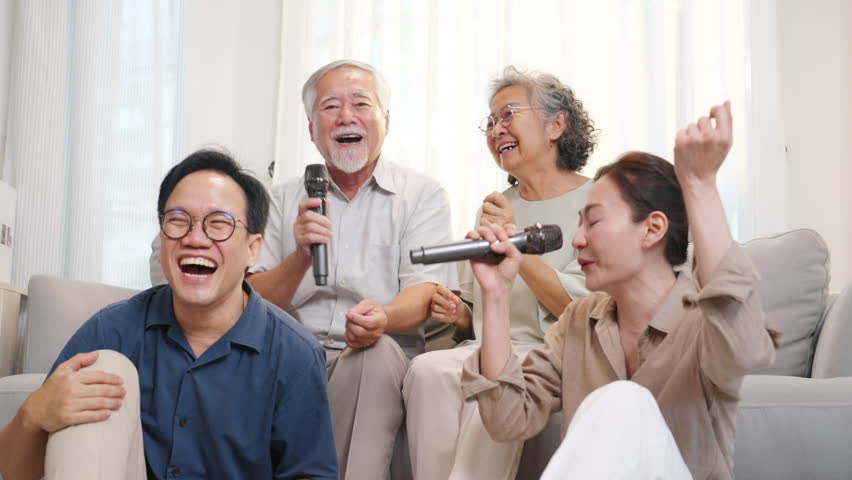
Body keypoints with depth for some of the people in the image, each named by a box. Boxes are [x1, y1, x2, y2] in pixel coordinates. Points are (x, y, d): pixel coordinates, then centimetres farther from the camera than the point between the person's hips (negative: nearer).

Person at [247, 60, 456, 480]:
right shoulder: (285, 200, 15)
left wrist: (382, 318, -29)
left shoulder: (423, 195, 8)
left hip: (384, 364, -1)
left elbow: (424, 294, -6)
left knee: (376, 351, -35)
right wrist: (300, 257, -15)